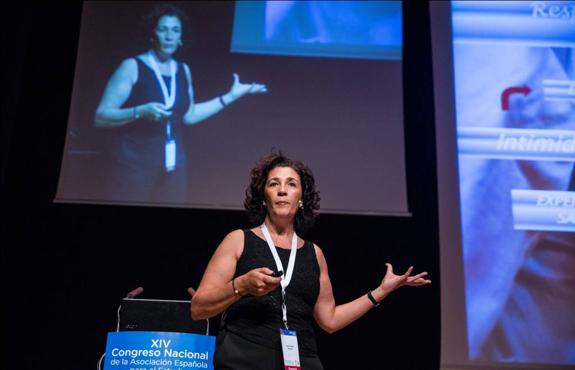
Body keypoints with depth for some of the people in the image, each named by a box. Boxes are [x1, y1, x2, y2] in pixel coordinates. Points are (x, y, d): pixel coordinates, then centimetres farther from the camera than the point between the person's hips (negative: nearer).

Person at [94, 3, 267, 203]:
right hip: (135, 165, -5)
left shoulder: (183, 70, 10)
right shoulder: (132, 67, -9)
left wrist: (231, 95, 17)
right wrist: (141, 111, -28)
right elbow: (100, 117, -13)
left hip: (173, 164, 5)